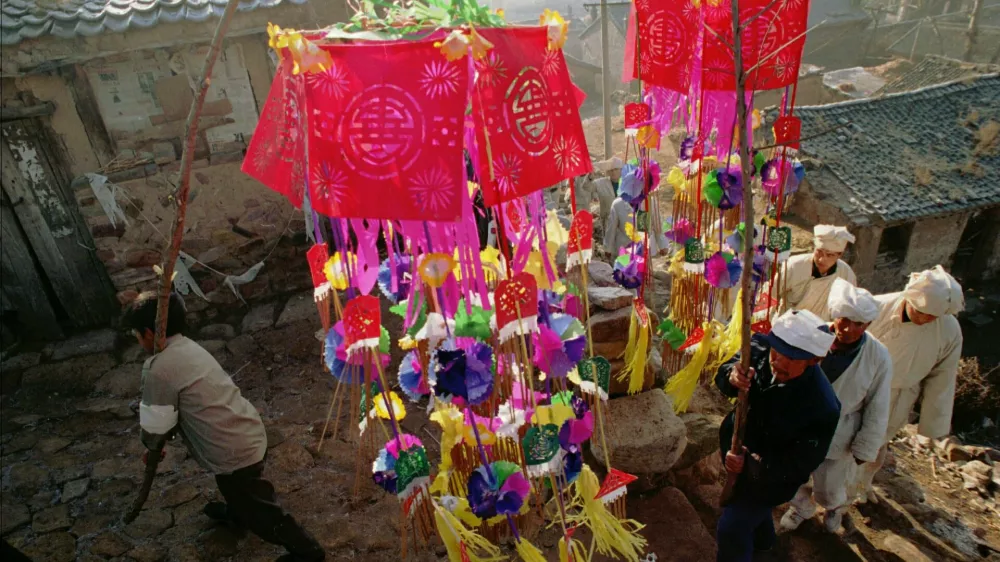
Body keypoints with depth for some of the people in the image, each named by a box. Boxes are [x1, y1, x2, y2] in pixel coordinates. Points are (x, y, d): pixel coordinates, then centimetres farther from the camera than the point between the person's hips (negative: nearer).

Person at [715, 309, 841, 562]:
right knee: (754, 510, 34)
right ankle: (762, 540, 66)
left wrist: (750, 466, -35)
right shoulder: (759, 347, -26)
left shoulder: (822, 407, -36)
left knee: (731, 531, 2)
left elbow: (800, 464, -26)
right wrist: (732, 376, -37)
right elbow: (723, 373, -13)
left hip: (770, 476, -6)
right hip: (739, 453, 6)